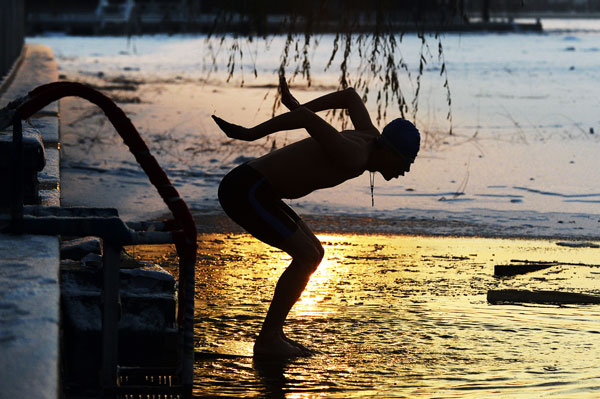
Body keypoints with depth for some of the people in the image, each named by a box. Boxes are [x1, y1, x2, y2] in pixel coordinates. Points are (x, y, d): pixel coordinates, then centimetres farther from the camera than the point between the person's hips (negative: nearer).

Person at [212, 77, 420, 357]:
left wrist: (297, 107, 21)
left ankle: (273, 334, 15)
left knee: (313, 253, 12)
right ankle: (268, 340, -5)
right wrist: (250, 134, -16)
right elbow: (307, 117, -30)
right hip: (244, 191, -10)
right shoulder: (354, 156, -24)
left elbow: (351, 96, 21)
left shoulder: (372, 138, 5)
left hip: (254, 191, 10)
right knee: (307, 256, -12)